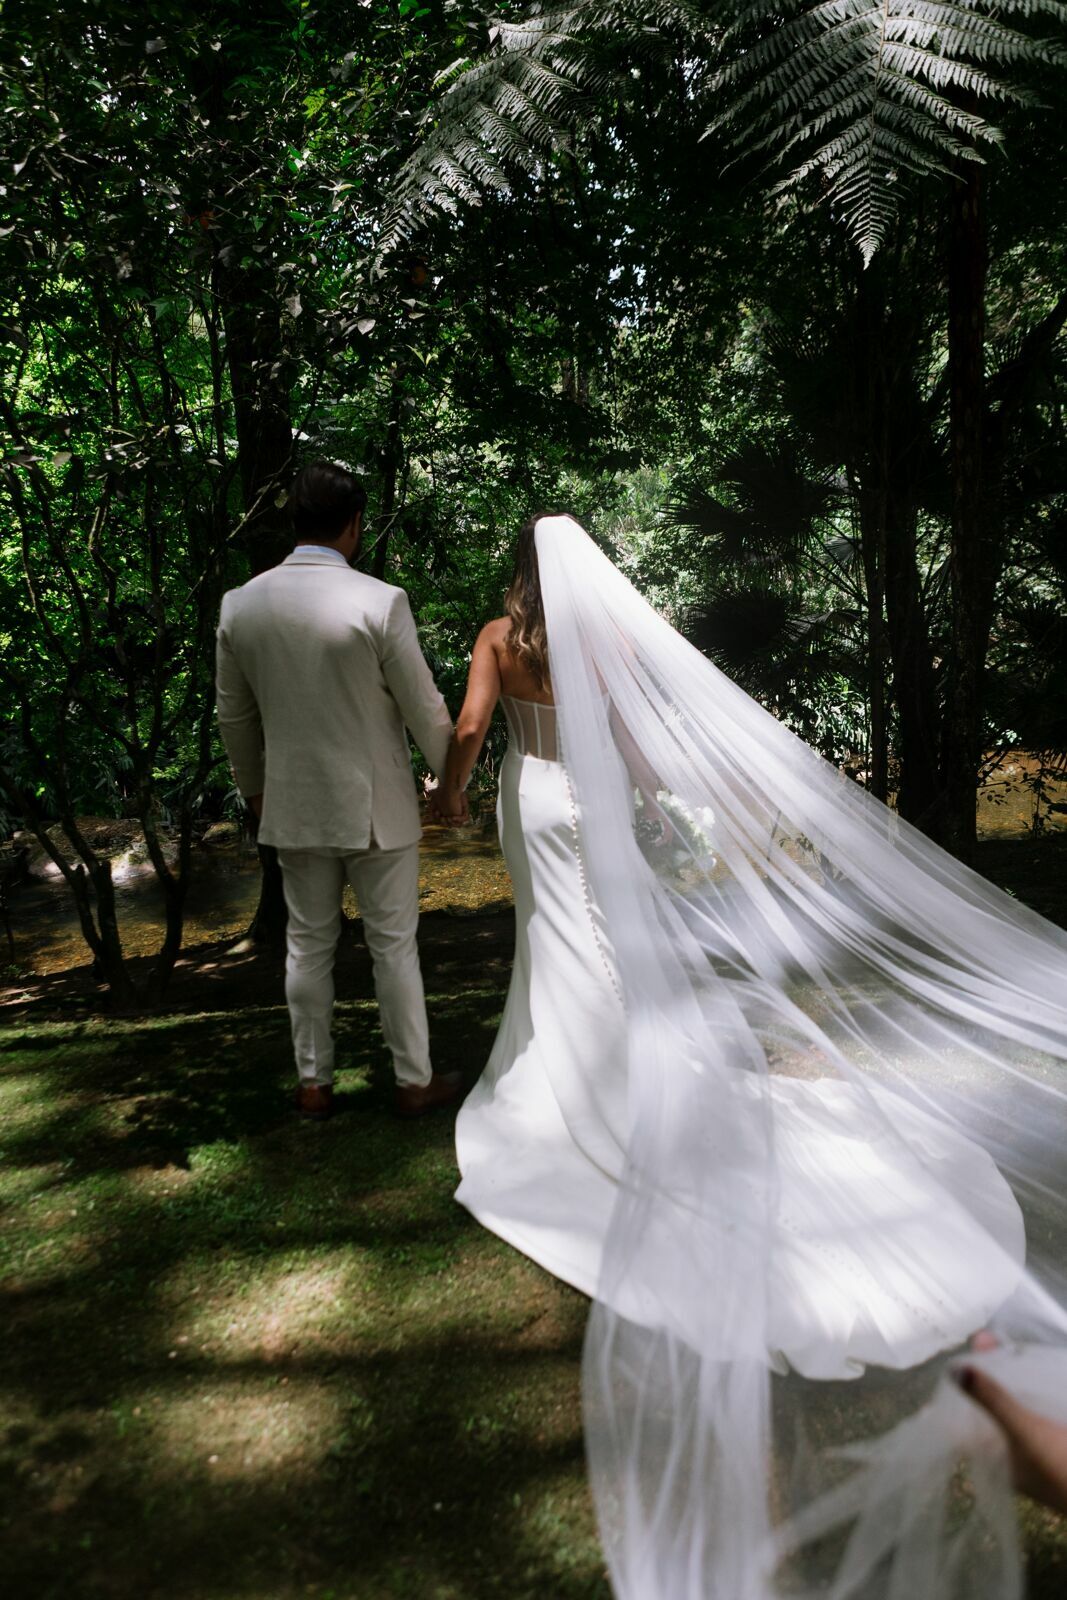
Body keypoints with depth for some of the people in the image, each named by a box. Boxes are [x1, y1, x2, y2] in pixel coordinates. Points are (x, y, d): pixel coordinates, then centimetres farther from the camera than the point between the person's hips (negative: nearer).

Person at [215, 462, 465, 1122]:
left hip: (293, 807, 4)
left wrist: (253, 788, 22)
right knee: (394, 945, 9)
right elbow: (425, 710, -11)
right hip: (375, 807, -4)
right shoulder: (380, 601, -17)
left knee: (307, 945, 15)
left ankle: (314, 1084, 28)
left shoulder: (240, 605, -3)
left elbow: (234, 715, 7)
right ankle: (415, 1080, 23)